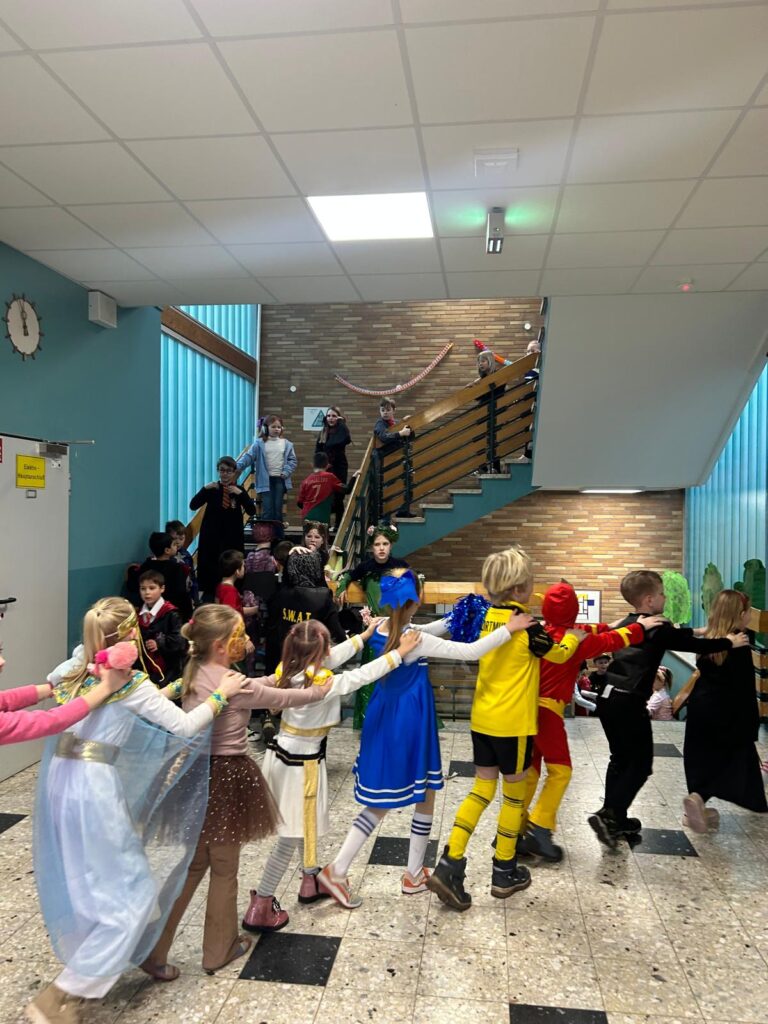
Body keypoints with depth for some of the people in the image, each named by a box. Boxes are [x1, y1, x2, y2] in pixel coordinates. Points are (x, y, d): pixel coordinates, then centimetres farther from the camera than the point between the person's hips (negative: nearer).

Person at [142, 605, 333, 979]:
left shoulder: (196, 673, 1)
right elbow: (283, 699, -9)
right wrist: (319, 692, 7)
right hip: (226, 777, -7)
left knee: (193, 864, 20)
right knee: (224, 869, 13)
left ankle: (152, 949, 23)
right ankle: (219, 950, 31)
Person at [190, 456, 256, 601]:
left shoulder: (239, 490, 4)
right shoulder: (212, 489, 1)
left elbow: (252, 511, -7)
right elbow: (193, 506, -9)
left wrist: (240, 494, -18)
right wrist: (205, 489, -20)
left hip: (232, 538, 1)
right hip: (212, 537, -1)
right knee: (210, 570, -2)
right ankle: (209, 595, 11)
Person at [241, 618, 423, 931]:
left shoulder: (289, 670, -5)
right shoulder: (322, 683, -27)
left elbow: (332, 658, 7)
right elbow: (362, 675, -21)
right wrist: (398, 653, -11)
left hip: (283, 754, 8)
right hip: (301, 762, -8)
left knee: (306, 823, 25)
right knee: (292, 835, 4)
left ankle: (310, 879, 42)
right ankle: (260, 908, 12)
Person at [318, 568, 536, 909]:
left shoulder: (380, 629, -3)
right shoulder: (415, 640, -24)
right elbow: (471, 652, -23)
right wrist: (509, 628, -14)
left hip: (383, 722, 7)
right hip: (409, 726, -7)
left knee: (381, 802, 18)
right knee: (425, 798, 16)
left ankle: (336, 869, 14)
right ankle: (414, 875, 31)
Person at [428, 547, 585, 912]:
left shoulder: (488, 618, 4)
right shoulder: (525, 625, -15)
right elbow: (558, 653, 1)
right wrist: (573, 637, 19)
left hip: (482, 719, 6)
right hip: (513, 723, -6)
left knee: (482, 790, 13)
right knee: (514, 794, 12)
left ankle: (449, 865, 5)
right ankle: (504, 874, 25)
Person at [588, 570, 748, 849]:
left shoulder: (624, 625, 15)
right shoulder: (659, 630, -8)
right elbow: (697, 646, 2)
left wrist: (690, 633, 41)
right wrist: (729, 642, 17)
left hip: (608, 697, 8)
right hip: (629, 703, -8)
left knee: (620, 759, 18)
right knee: (640, 764, 2)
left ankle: (614, 819, 24)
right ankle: (609, 815, -6)